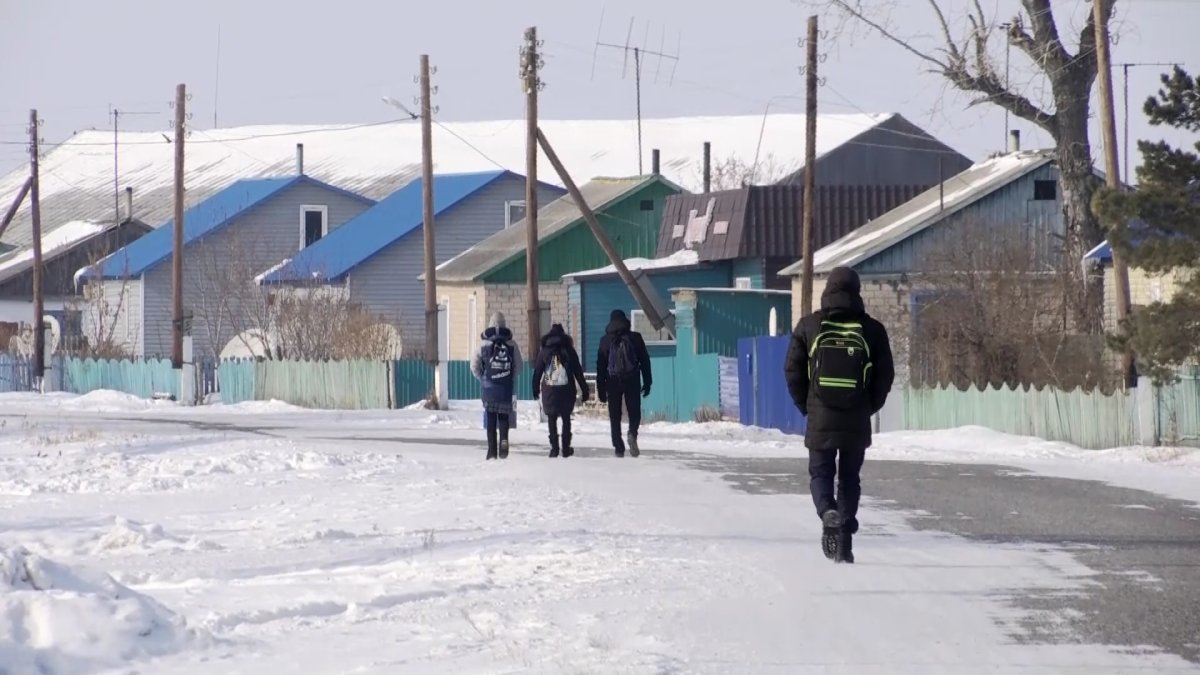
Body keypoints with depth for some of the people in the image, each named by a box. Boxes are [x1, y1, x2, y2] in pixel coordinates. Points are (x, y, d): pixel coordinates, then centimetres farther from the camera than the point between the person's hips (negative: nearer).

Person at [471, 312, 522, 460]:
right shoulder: (511, 343, -1)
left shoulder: (484, 343, -3)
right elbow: (518, 366, 1)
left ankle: (492, 450, 2)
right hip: (506, 387, 1)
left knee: (490, 419, 5)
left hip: (488, 386, -1)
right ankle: (504, 439, -15)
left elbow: (474, 366, -1)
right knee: (504, 417, 11)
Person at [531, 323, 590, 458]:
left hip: (549, 391, 0)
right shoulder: (569, 351, 1)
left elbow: (537, 372, 3)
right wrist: (585, 390, 7)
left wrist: (536, 390, 9)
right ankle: (566, 448, 9)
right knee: (566, 419, 11)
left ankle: (554, 448, -2)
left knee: (552, 420, 6)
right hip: (566, 390, 0)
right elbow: (578, 372, 2)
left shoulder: (544, 351, 2)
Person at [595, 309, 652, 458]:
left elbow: (600, 366, 3)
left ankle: (618, 447, -1)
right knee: (634, 412, 9)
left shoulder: (605, 340, 3)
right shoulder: (635, 337, 2)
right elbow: (644, 361, 2)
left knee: (615, 416, 7)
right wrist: (647, 382, 6)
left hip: (613, 382, 0)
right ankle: (632, 433, -21)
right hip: (632, 382, 0)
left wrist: (601, 389, 6)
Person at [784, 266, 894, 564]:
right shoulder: (872, 329, 0)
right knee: (850, 476, 11)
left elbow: (793, 371, 1)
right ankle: (845, 539, 8)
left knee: (820, 472, 9)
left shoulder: (809, 325, 0)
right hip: (857, 421, 1)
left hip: (820, 417, -1)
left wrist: (805, 406, 13)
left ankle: (828, 512, -20)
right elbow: (885, 375, 2)